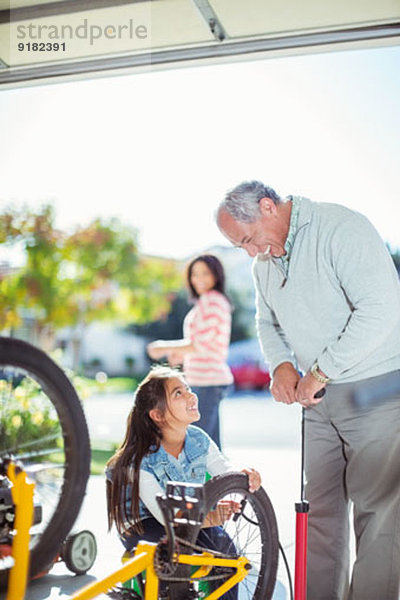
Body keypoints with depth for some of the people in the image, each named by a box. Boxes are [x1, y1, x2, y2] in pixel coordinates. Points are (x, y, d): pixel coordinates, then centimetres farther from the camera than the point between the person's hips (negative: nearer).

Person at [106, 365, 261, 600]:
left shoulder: (199, 439, -9)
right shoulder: (140, 459, -25)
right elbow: (165, 514, -31)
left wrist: (243, 475, -36)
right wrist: (208, 517, -47)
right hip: (144, 525, -4)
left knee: (223, 543, -23)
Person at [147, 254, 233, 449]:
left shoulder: (211, 300, -11)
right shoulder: (216, 300, 20)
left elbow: (202, 344, -16)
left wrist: (165, 348, -8)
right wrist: (181, 355, 13)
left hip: (207, 381, -10)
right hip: (211, 380, 10)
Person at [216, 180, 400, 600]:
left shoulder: (341, 228, -16)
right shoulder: (263, 264, 9)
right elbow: (268, 323, 22)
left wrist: (319, 372, -20)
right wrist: (281, 365, 0)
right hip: (319, 398, 7)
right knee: (319, 509, 10)